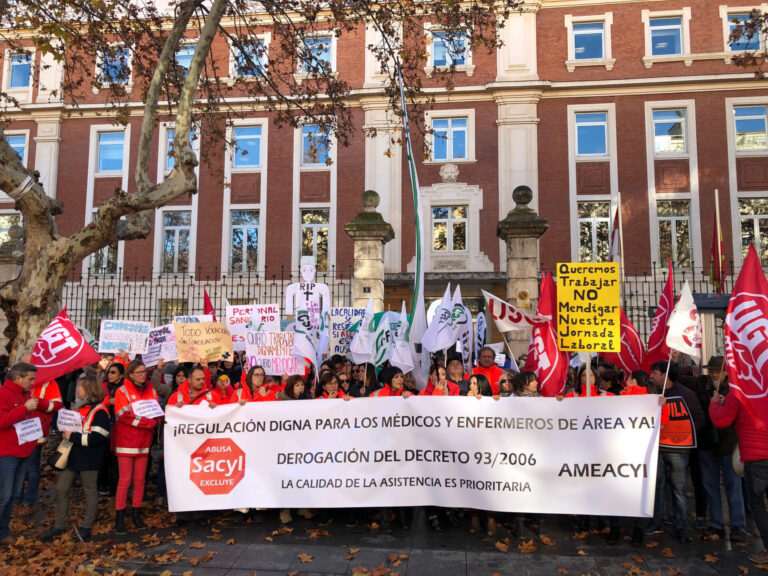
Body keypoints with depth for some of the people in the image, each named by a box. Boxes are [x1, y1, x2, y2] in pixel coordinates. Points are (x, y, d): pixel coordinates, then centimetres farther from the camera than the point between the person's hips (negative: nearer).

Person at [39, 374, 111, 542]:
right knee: (61, 489, 10)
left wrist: (73, 436, -20)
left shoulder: (99, 411, -15)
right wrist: (65, 432, 5)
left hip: (88, 459, -8)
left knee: (90, 492, 7)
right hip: (71, 455, 8)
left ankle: (86, 527, 20)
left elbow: (97, 437, -23)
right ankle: (59, 525, 25)